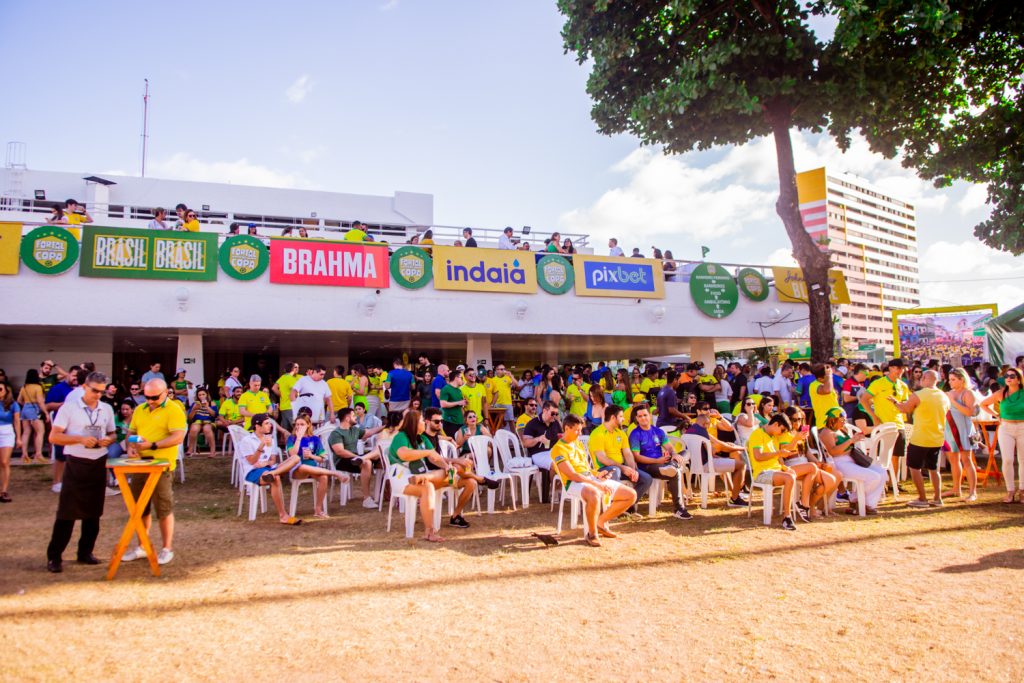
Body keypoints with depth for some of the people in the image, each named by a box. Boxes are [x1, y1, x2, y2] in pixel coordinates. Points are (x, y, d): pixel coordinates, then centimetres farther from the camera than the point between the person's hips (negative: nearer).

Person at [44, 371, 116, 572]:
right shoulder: (69, 407, -6)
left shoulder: (107, 409, 8)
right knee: (66, 512, -3)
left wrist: (108, 440, -6)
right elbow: (54, 437, -9)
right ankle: (54, 557, 5)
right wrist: (81, 439, -21)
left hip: (99, 464, 5)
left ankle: (85, 552, 21)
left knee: (93, 512, 10)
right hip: (76, 465, -4)